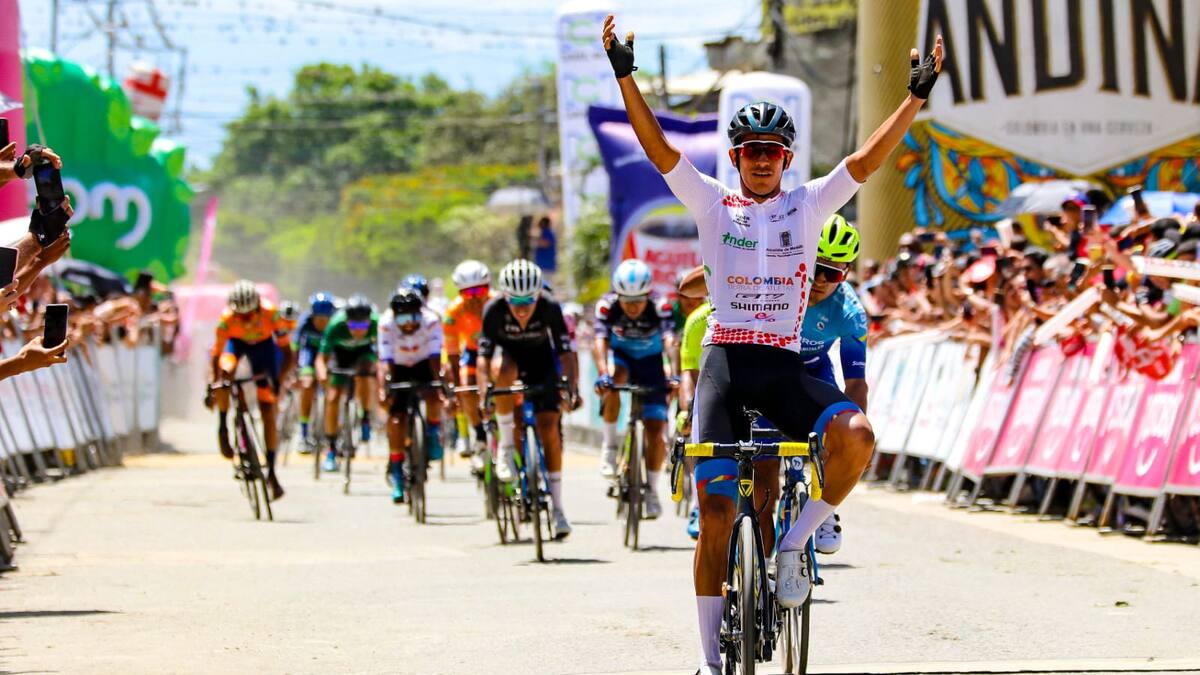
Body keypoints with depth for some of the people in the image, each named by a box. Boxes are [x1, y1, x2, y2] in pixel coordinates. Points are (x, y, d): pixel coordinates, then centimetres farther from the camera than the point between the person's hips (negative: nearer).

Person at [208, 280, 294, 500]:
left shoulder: (271, 314, -35)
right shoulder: (227, 318, -34)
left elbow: (287, 354, -30)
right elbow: (216, 356, -28)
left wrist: (278, 380, -43)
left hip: (263, 344, 0)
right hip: (236, 342, 0)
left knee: (268, 411, -7)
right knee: (225, 372, -35)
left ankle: (271, 472, 1)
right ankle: (223, 428, -11)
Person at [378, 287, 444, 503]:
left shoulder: (431, 321, -30)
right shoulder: (386, 324, -30)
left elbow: (435, 358, -33)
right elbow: (385, 362, -32)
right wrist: (383, 391, -46)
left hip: (423, 364, 0)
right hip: (399, 367, 0)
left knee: (434, 398, -30)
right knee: (396, 416, -12)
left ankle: (433, 433, 2)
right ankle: (396, 474, 1)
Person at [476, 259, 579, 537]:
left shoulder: (550, 308, -29)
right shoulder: (494, 309, -30)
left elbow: (564, 353, -29)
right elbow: (484, 357, -31)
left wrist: (572, 388, -42)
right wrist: (484, 394, -44)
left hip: (540, 359, 0)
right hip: (508, 354, 0)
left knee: (549, 426, -11)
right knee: (503, 371, -38)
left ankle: (557, 507, -3)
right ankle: (506, 446, -23)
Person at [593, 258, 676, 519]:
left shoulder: (660, 307, -27)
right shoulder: (607, 306, -25)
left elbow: (670, 341, -40)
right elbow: (600, 341, -36)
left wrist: (672, 372, -58)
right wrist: (602, 373, -54)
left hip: (651, 363, 0)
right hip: (621, 357, 0)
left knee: (656, 431, -10)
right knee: (614, 378, -36)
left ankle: (652, 489, 9)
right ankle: (610, 446, -21)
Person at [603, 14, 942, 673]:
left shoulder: (808, 204, 10)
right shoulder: (713, 203, 8)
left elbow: (867, 159, 0)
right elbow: (657, 147, -2)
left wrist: (916, 96, -10)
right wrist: (625, 77, -12)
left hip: (786, 366, 1)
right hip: (725, 362, -1)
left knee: (855, 435, -29)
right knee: (716, 509, -9)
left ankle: (793, 544, -7)